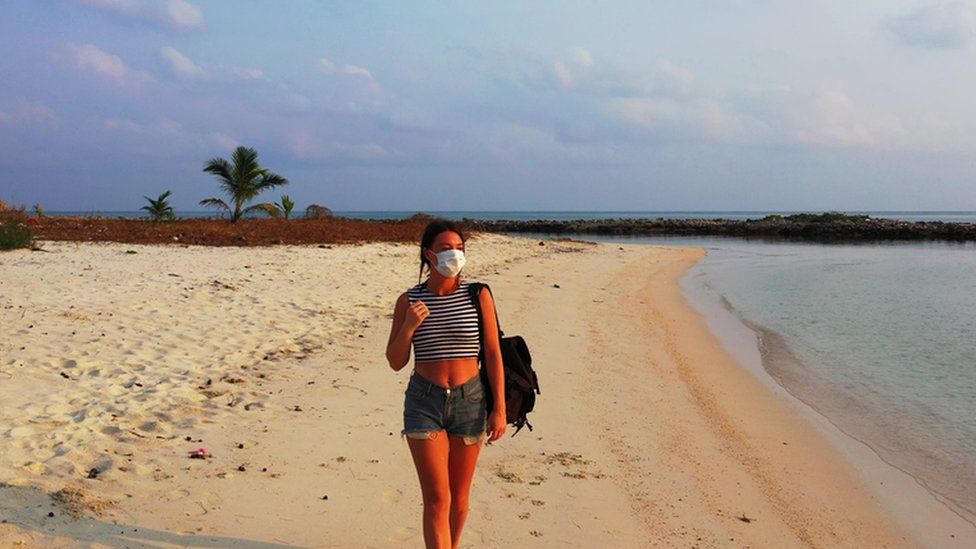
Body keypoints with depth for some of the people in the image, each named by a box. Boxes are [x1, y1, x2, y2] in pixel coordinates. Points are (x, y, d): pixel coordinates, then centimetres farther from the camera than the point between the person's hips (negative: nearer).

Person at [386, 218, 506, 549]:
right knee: (437, 499, -5)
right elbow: (395, 362, 2)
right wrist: (408, 327, -16)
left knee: (459, 496, 14)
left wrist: (499, 408, -4)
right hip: (424, 401, -1)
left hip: (469, 401, 1)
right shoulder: (409, 300, -2)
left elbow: (493, 354, 0)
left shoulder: (478, 295, -2)